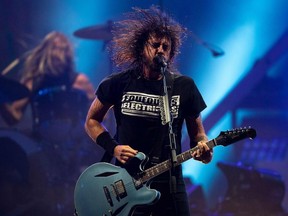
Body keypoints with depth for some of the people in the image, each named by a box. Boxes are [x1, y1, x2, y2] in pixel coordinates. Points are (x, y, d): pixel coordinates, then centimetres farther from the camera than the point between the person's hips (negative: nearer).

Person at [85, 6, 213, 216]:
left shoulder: (184, 86, 2)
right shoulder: (119, 83, 1)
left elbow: (197, 132, 10)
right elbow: (92, 121, 12)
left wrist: (202, 148, -13)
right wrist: (113, 148, -5)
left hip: (169, 184, 1)